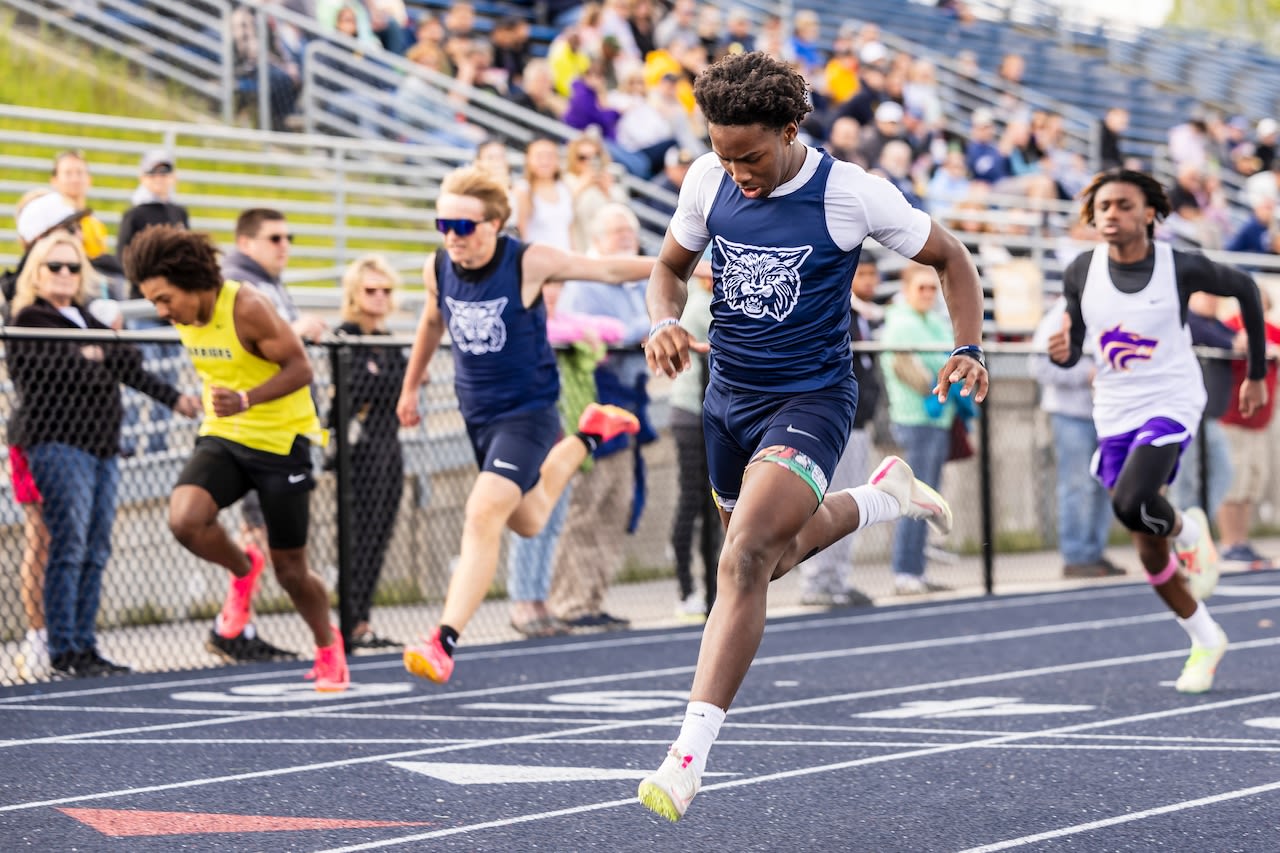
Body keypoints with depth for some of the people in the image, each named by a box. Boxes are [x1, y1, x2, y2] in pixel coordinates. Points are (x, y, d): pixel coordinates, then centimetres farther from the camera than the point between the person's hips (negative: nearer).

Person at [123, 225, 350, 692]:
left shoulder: (247, 307, -22)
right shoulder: (184, 314, -1)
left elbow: (300, 367, -20)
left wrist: (246, 400, -32)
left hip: (281, 440, -5)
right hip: (222, 437, 5)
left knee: (290, 569, 3)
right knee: (184, 518, -25)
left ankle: (328, 647, 32)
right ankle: (243, 573, 6)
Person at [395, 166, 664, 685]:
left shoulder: (529, 263, -20)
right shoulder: (437, 269, -6)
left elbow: (609, 270, -8)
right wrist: (410, 386, 25)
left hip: (527, 410, -6)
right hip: (477, 413, 6)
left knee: (484, 514, -24)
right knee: (528, 521, 23)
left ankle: (444, 642, -27)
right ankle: (589, 436, 51)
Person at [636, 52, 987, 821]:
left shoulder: (850, 193, -16)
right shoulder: (708, 180, -5)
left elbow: (951, 258, -1)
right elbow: (672, 266, 13)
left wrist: (970, 350, -14)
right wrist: (665, 322, -10)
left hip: (810, 401, -6)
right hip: (730, 394, 6)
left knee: (744, 559, -24)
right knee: (775, 554, 24)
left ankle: (690, 755, -25)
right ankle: (885, 495, 53)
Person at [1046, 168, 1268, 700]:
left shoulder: (1180, 268, -12)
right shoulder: (1081, 274, -4)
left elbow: (1244, 288, 7)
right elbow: (1073, 351, 7)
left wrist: (1256, 373, 12)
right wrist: (1060, 351, -19)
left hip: (1171, 406, -4)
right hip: (1114, 416, 4)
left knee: (1130, 502, -32)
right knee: (1149, 552, 6)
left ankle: (1186, 529, 3)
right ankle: (1205, 639, 28)